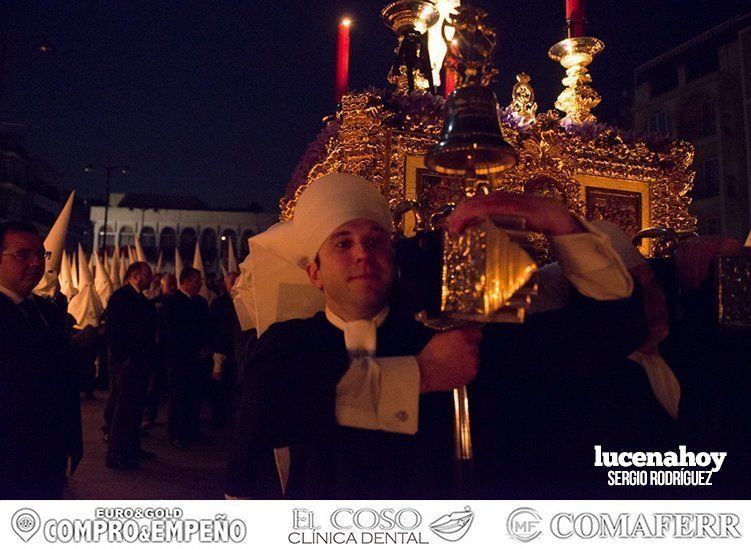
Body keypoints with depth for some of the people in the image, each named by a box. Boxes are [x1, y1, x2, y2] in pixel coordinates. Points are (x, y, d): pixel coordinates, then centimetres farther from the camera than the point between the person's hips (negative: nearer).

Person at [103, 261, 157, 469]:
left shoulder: (142, 300, 15)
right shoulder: (121, 296, -11)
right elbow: (111, 330, -17)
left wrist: (149, 356, 12)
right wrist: (123, 358, -19)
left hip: (140, 362, 9)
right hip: (126, 363, -9)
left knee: (135, 407, 16)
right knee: (122, 409, -2)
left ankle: (133, 448, 28)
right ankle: (116, 456, 7)